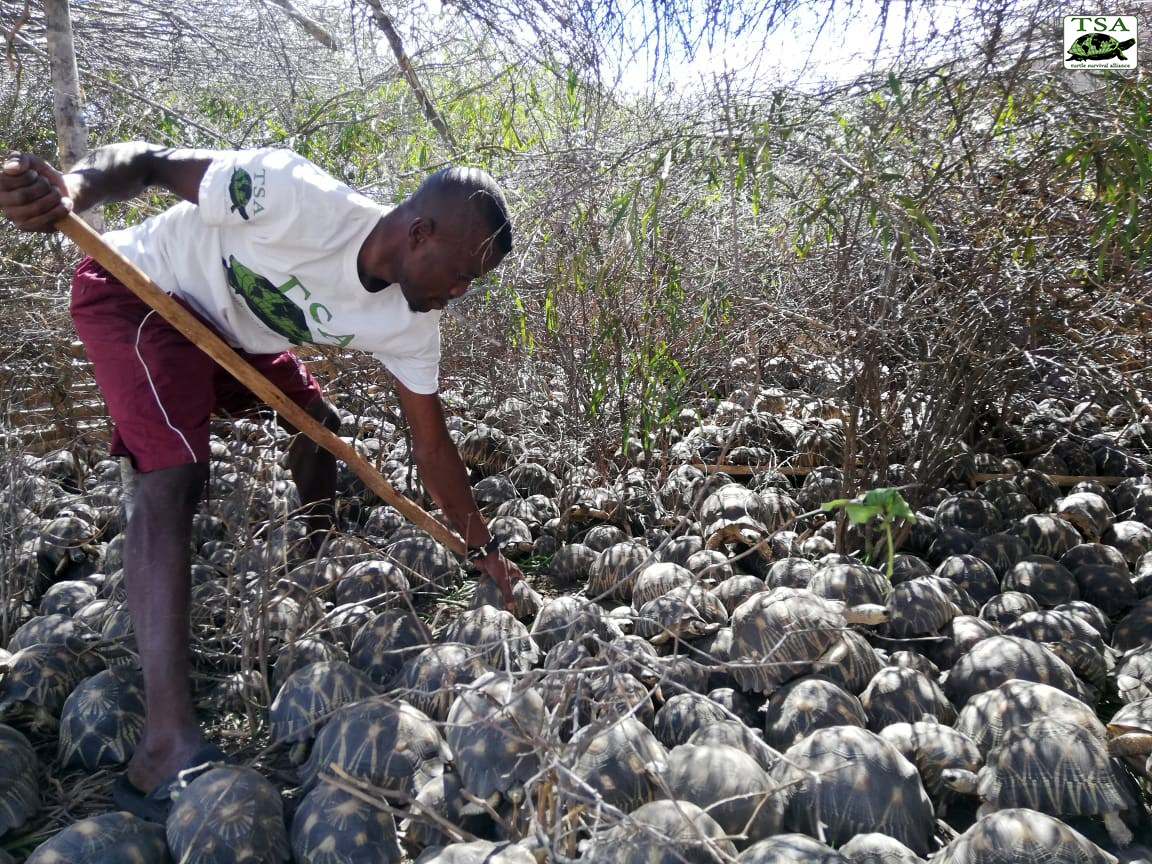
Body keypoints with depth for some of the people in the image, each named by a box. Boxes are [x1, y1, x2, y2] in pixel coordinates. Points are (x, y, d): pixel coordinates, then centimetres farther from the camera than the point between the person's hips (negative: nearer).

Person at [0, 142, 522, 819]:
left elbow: (432, 445, -8)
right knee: (175, 474, -25)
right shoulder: (297, 198, -35)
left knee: (318, 424, 13)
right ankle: (169, 739, -31)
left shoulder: (411, 325, -15)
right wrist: (73, 187, -47)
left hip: (237, 327, 8)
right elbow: (151, 162, -26)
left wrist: (486, 552, -6)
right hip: (139, 289, -8)